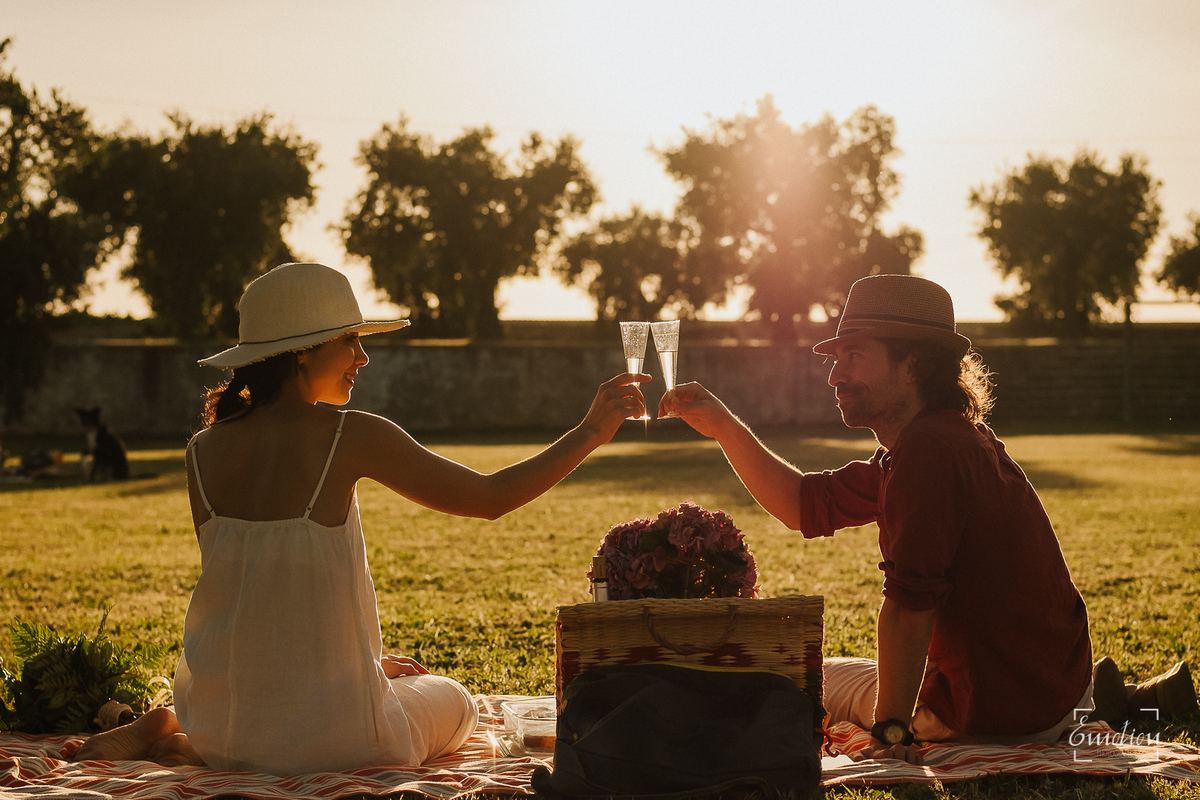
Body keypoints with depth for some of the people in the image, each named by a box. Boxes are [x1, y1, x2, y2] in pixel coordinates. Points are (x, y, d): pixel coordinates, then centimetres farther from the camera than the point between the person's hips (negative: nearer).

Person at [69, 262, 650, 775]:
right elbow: (489, 498, -6)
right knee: (452, 700, 27)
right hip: (323, 730, -7)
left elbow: (245, 587, 9)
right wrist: (590, 434, 3)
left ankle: (172, 733, 12)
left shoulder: (205, 450, 2)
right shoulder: (350, 436, -12)